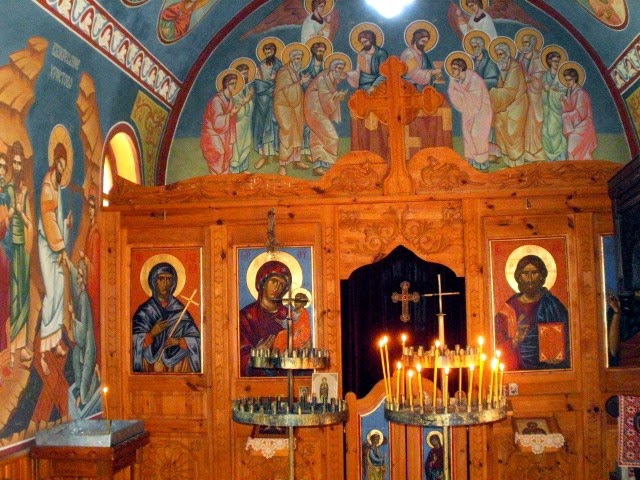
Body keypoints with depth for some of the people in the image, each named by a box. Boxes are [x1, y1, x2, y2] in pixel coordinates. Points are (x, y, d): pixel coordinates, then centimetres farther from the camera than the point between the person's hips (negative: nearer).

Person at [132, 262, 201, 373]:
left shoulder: (180, 309, 1)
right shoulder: (144, 311, -2)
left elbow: (196, 339, -1)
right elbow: (135, 342, -6)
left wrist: (179, 341, -17)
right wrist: (151, 334, -21)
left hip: (178, 365, 1)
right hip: (152, 366, -1)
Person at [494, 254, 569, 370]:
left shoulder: (553, 306, 7)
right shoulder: (509, 309, 6)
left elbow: (566, 341, 9)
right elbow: (499, 345, 4)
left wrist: (557, 358, -9)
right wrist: (514, 341, -15)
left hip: (550, 370, 0)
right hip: (517, 370, 0)